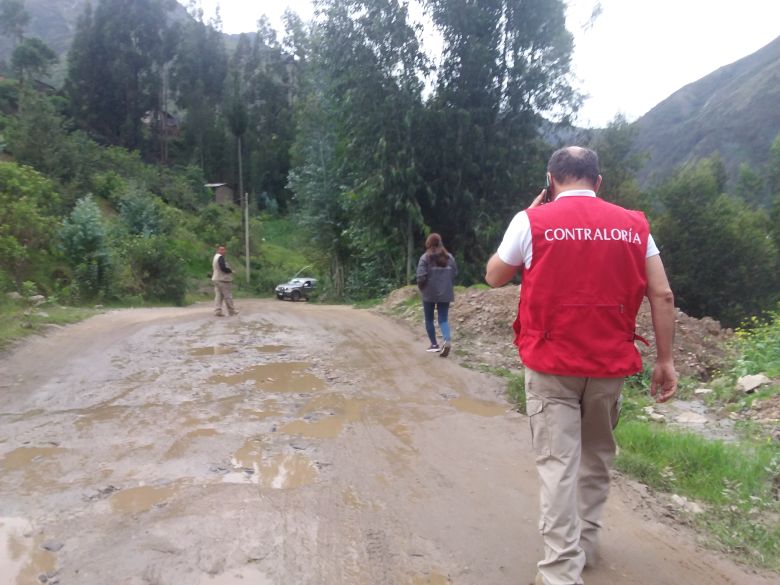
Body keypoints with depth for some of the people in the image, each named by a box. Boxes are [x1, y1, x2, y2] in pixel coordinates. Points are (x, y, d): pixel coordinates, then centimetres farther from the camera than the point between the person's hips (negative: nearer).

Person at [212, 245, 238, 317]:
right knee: (228, 296, -2)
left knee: (218, 296, 6)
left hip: (216, 279, 10)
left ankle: (217, 311, 0)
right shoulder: (220, 257, -14)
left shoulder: (214, 258, 19)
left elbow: (213, 269, 23)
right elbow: (223, 268, -23)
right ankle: (231, 311, 3)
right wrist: (230, 271, -11)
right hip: (222, 279, -10)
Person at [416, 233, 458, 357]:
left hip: (429, 293, -3)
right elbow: (455, 274, 6)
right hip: (445, 293, 3)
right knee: (443, 319, 7)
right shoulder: (449, 257, 4)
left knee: (429, 319, 13)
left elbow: (421, 277, -15)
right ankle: (447, 341, -17)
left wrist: (421, 288, 3)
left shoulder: (425, 258, -10)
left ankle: (434, 344, 18)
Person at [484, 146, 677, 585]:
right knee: (597, 456, 21)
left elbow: (494, 278, 8)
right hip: (610, 365, 4)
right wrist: (665, 360, 9)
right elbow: (662, 295, 2)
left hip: (551, 364, -3)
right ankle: (586, 543, 34)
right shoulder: (634, 225, 5)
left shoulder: (533, 221, -4)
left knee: (559, 464, 1)